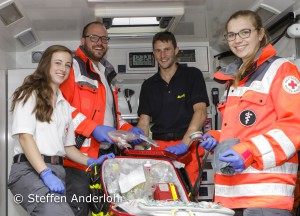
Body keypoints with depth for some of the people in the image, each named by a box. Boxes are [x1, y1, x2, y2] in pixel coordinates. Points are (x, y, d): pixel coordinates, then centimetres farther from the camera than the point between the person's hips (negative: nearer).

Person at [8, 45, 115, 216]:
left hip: (57, 170, 7)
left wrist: (91, 162, 5)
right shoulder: (30, 95, 4)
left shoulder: (65, 106, 23)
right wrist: (45, 174, -19)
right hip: (29, 169, -7)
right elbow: (24, 137, -9)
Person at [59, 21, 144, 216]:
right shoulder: (72, 66, -4)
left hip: (105, 154, 9)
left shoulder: (105, 73, 23)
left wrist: (128, 129, 12)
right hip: (80, 155, -9)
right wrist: (93, 129, -22)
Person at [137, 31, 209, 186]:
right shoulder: (149, 85, 17)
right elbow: (144, 122, 11)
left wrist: (184, 144, -19)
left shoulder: (192, 75, 6)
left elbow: (200, 112, -5)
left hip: (188, 146, -3)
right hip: (158, 146, 3)